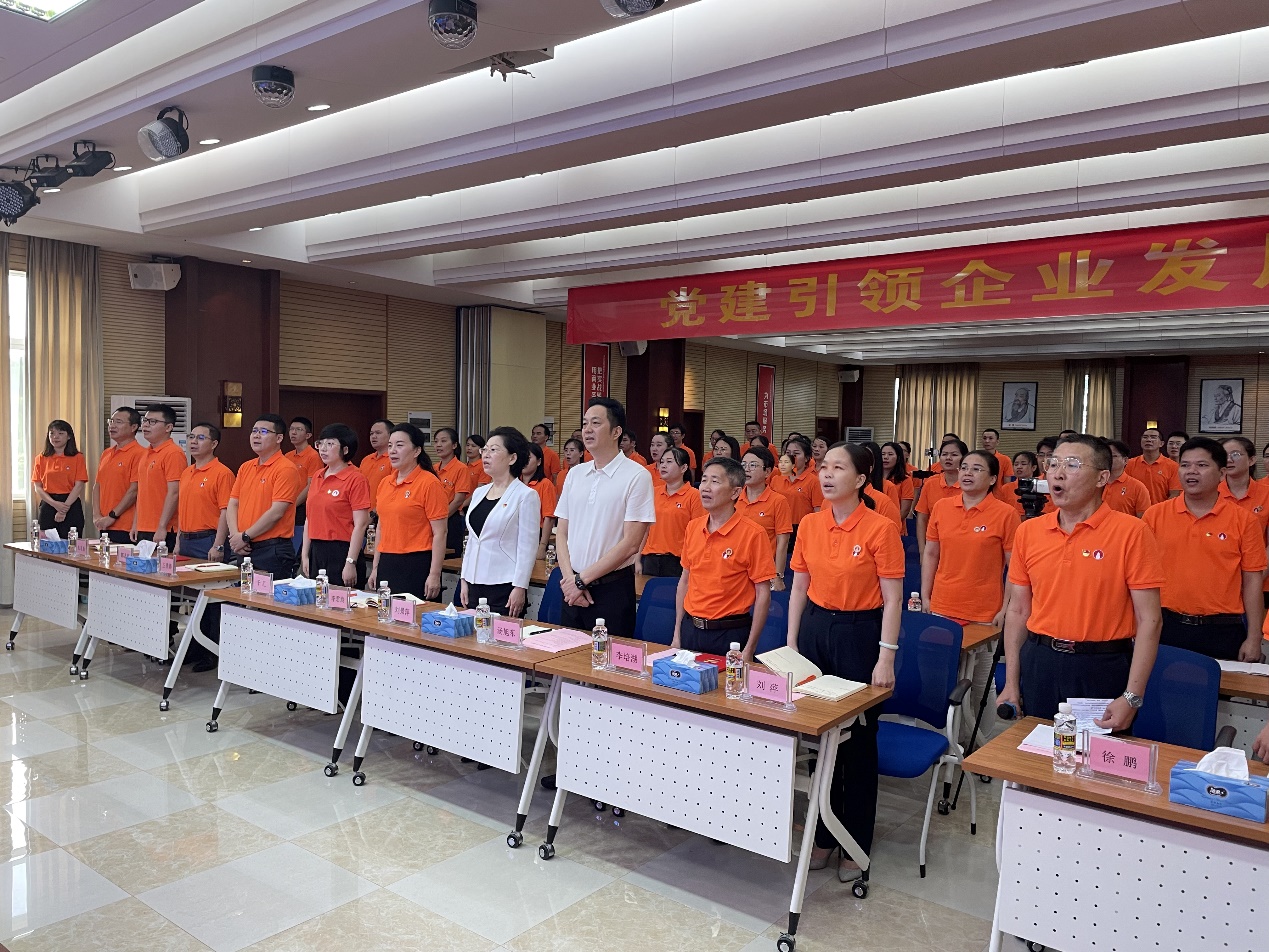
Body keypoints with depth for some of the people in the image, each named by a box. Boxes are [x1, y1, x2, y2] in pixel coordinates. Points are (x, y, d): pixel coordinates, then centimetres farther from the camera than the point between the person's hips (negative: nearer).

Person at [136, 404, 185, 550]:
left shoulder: (173, 453, -12)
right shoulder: (146, 455, 16)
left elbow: (174, 493, -17)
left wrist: (162, 528, -19)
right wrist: (135, 525, 17)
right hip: (142, 531, 8)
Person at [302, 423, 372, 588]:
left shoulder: (356, 479, -10)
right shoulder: (317, 477, 12)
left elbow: (360, 524, -14)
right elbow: (310, 519, 17)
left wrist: (351, 563, -18)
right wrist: (305, 555, 12)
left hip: (341, 551, -7)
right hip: (316, 552, 7)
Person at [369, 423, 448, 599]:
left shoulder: (429, 483, -10)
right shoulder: (385, 484, 11)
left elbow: (440, 533, -12)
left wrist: (434, 575, -16)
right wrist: (375, 568, 17)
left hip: (416, 565, -7)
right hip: (386, 565, 7)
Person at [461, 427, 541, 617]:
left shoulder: (526, 496, -8)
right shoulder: (479, 493, 12)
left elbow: (528, 548, -11)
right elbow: (471, 540, 16)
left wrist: (520, 588, -15)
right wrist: (465, 579, 13)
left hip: (505, 587, -7)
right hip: (475, 585, 7)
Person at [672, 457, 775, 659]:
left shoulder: (753, 534, -13)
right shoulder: (693, 527, 4)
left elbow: (763, 595, -11)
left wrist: (749, 650, -13)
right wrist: (677, 634, 11)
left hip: (730, 635, -5)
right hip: (690, 630, 5)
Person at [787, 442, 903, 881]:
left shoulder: (880, 528, -12)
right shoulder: (810, 524, 3)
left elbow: (892, 599, -11)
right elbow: (799, 588, 9)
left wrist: (885, 658, -14)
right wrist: (791, 643, 7)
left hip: (859, 632, -5)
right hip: (815, 627, 5)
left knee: (858, 741, 6)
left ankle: (857, 845, 22)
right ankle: (824, 834, 28)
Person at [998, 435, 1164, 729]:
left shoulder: (1131, 532, -9)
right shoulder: (1028, 531, 4)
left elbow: (1148, 620, -10)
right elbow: (1018, 611, 8)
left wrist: (1132, 697, -15)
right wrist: (1011, 684, 5)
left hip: (1103, 670, -3)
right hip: (1038, 664, 4)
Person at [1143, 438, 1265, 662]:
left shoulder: (1244, 521, 0)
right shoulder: (1154, 515, 2)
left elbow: (1252, 582, 1)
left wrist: (1253, 639, -2)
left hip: (1223, 632, -1)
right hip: (1167, 626, 1)